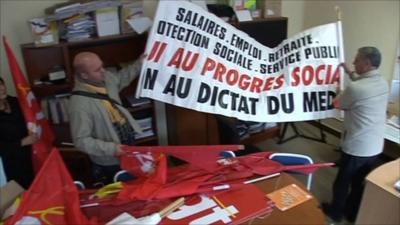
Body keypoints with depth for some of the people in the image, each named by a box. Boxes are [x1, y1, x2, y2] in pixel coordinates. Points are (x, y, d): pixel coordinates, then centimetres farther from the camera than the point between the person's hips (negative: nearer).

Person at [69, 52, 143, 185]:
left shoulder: (105, 78, -10)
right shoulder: (79, 104, -32)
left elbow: (122, 78, 15)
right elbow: (81, 141, -27)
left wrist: (140, 63, 6)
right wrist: (111, 149, -32)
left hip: (129, 146, 7)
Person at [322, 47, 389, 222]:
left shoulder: (354, 88, -24)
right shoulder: (383, 84, 0)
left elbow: (338, 104, -5)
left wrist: (339, 92, 15)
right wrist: (350, 73, 24)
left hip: (356, 147, -7)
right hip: (375, 147, 7)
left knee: (343, 181, 14)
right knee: (360, 182, 21)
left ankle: (335, 212, 33)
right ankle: (352, 212, 38)